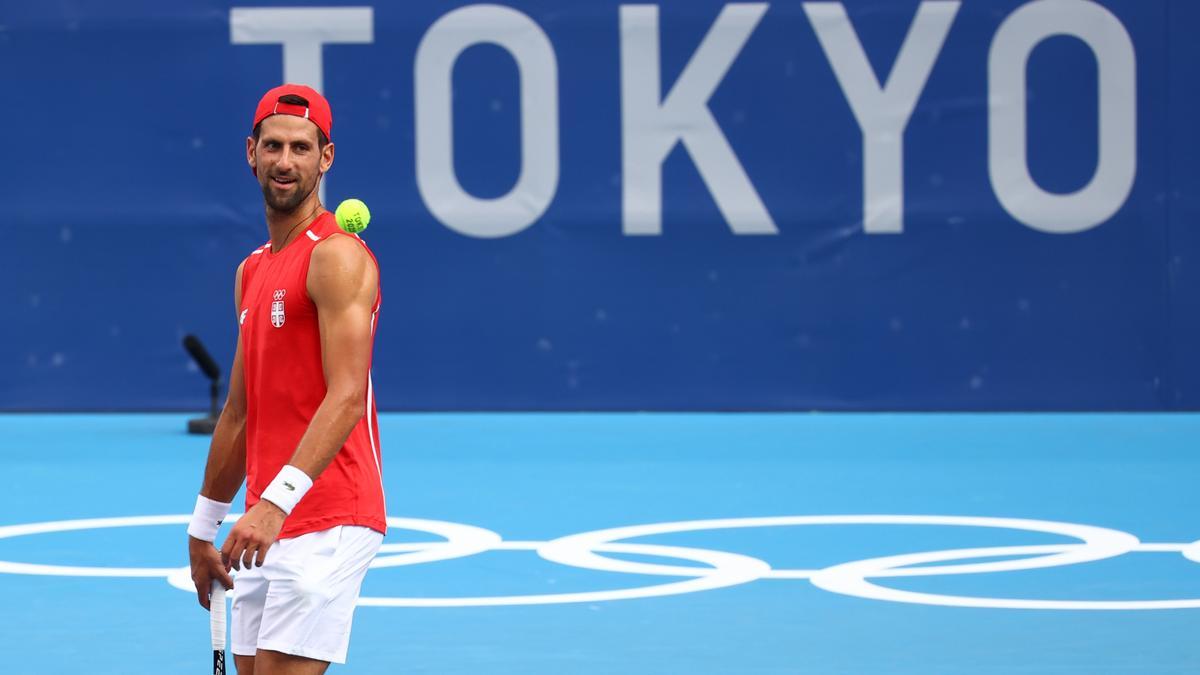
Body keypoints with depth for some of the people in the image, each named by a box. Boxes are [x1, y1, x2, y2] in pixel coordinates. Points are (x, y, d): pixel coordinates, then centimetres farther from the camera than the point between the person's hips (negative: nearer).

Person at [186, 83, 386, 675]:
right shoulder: (251, 271, 18)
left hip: (326, 521, -9)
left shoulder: (337, 258, -10)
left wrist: (277, 502, -31)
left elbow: (346, 398, -21)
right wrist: (203, 526, 23)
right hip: (265, 530, 9)